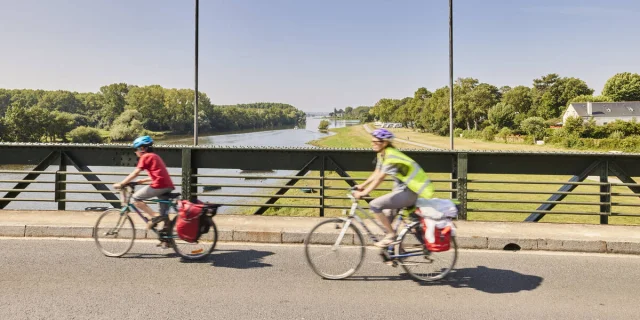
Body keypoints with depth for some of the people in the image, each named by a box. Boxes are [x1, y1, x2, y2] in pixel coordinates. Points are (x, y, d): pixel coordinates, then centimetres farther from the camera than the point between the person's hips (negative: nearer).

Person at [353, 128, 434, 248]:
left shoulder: (391, 157, -23)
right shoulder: (382, 154, 6)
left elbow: (380, 178, -27)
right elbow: (376, 174, 14)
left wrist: (363, 193, -28)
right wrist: (362, 186, 7)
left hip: (409, 192, -10)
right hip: (401, 188, 10)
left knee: (374, 205, -18)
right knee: (387, 218, 12)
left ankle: (391, 235, -7)